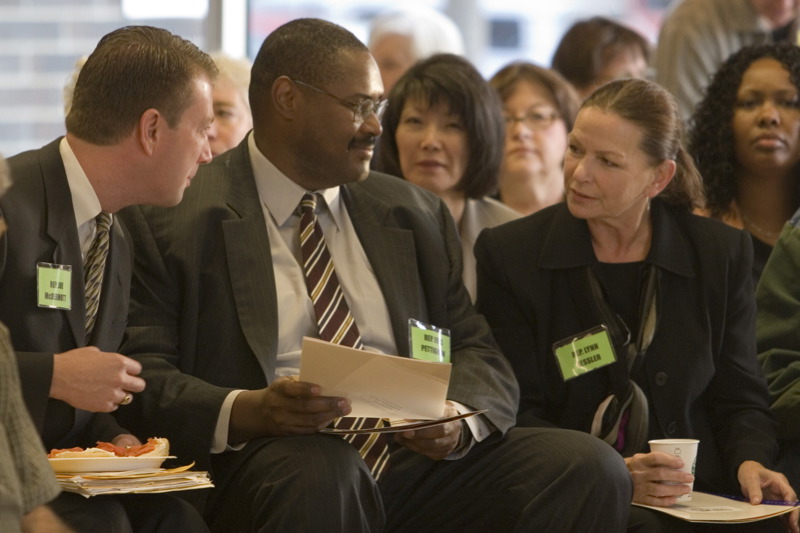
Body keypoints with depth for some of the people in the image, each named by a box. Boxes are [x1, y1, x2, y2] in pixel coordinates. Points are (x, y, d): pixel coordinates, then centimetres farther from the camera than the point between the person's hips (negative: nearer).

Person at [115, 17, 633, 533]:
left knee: (590, 469, -18)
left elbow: (476, 353, 17)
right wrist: (247, 411, -23)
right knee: (318, 470, -40)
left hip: (414, 454, 5)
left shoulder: (415, 214, 20)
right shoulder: (172, 219, 3)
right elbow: (143, 377, -4)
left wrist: (457, 418, -7)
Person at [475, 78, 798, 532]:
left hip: (695, 491, 4)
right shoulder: (508, 255, 2)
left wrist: (750, 461, -10)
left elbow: (739, 398, 13)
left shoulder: (721, 254, 9)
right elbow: (518, 413, -3)